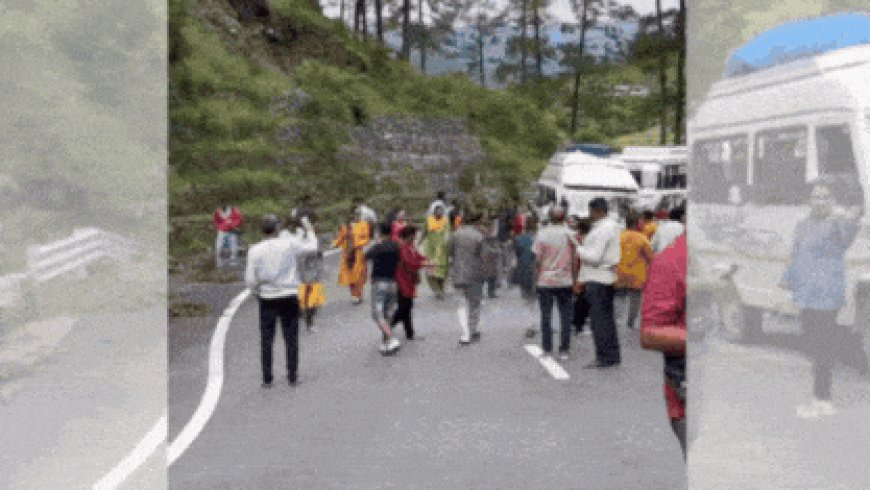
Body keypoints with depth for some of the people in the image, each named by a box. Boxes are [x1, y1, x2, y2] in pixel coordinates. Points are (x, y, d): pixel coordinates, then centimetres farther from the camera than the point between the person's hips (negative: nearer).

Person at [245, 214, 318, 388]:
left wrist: (257, 292, 13)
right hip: (289, 296, 0)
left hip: (267, 299, 0)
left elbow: (250, 279, -5)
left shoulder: (255, 250, -7)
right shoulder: (290, 243, -9)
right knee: (291, 338, 8)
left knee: (266, 340, 8)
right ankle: (292, 376, 10)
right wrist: (309, 229, 17)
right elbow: (312, 246, 3)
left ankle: (267, 378, 9)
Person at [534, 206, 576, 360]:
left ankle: (547, 349, 7)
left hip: (545, 281, -1)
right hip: (565, 281, 1)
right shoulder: (569, 234, -1)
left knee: (546, 315, 6)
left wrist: (537, 276, 6)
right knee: (565, 316, 6)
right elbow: (575, 259, 0)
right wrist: (573, 277, 9)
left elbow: (538, 258, -5)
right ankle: (564, 350, 4)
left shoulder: (542, 233, -5)